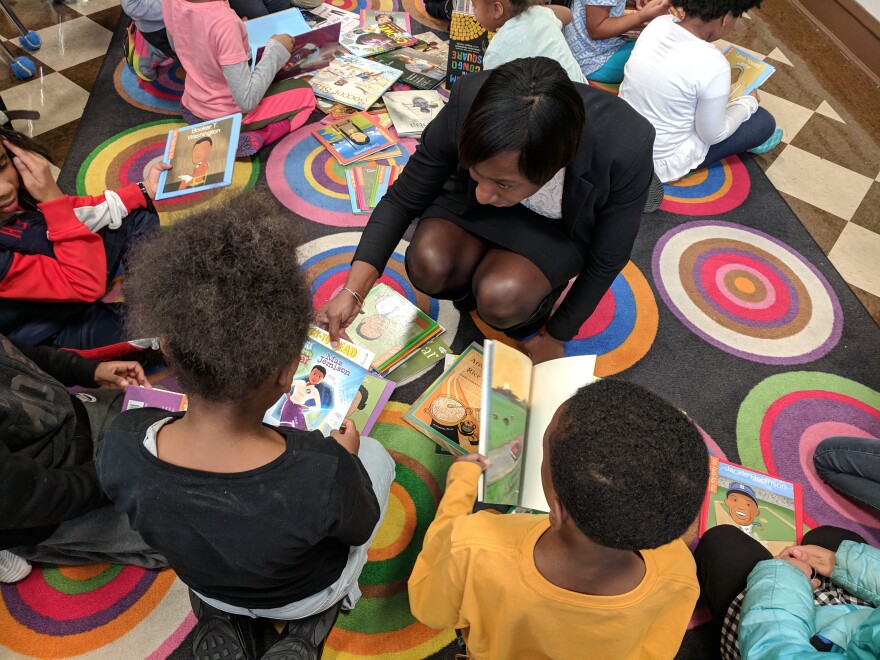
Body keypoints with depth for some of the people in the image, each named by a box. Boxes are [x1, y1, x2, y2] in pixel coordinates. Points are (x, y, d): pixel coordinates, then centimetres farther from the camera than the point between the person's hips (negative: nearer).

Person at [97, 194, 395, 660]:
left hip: (207, 588, 3)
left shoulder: (121, 447, -34)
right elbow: (361, 529, -18)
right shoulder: (325, 473, -43)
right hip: (305, 595, -2)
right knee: (375, 456, 18)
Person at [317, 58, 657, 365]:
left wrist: (555, 337, -6)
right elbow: (402, 200, -17)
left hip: (560, 227, -1)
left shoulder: (626, 148, -37)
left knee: (499, 301, -29)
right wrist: (354, 290, -28)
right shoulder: (467, 105, -33)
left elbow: (606, 262, -18)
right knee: (428, 266, -27)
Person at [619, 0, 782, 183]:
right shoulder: (713, 65, -28)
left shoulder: (659, 24, -10)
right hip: (661, 163, -6)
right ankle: (749, 139, 40)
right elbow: (712, 135, -13)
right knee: (764, 121, 9)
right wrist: (748, 103, 4)